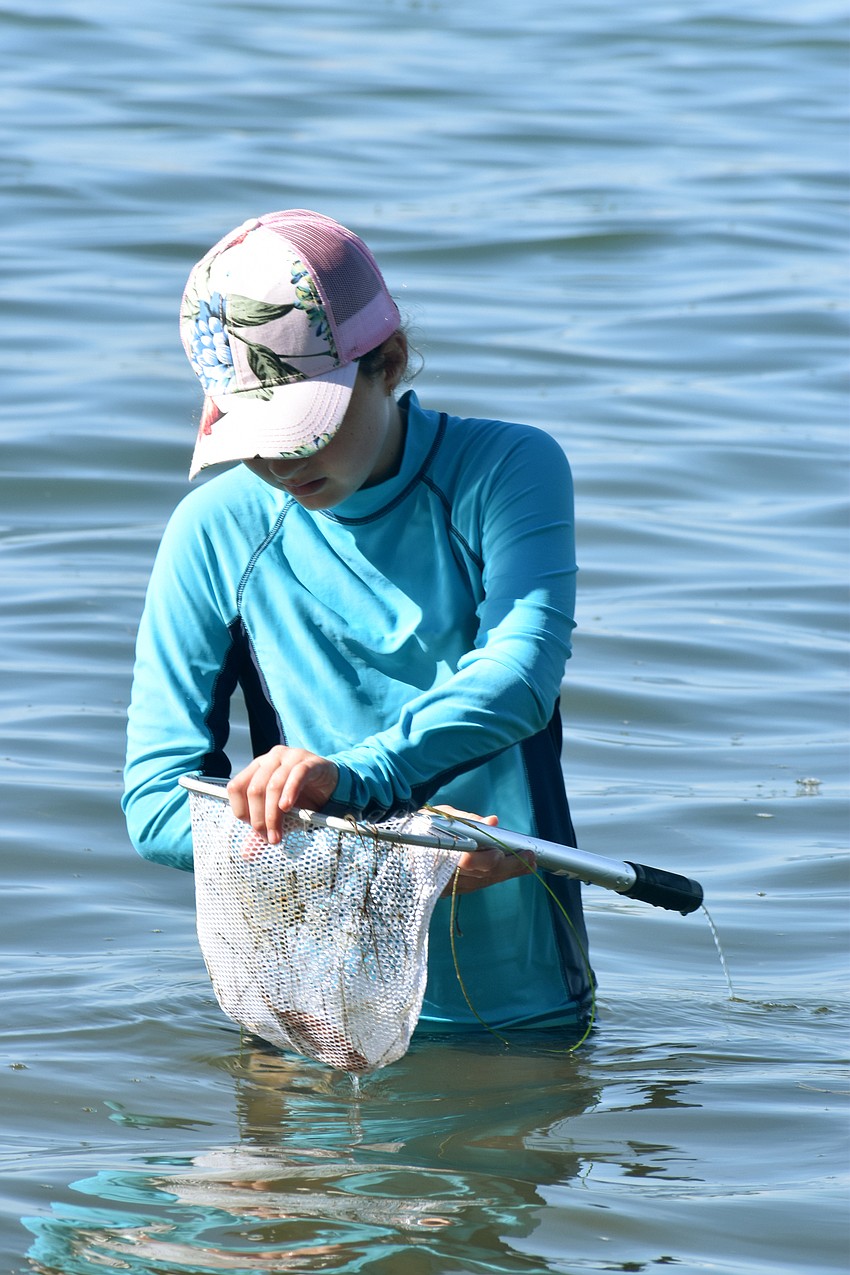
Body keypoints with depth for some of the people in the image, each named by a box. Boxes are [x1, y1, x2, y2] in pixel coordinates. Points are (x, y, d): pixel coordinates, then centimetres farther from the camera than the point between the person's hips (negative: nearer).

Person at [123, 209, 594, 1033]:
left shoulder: (508, 471, -2)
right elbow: (156, 803, -3)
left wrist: (354, 778, -37)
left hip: (525, 1003, -1)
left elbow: (521, 675, -19)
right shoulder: (216, 532, 0)